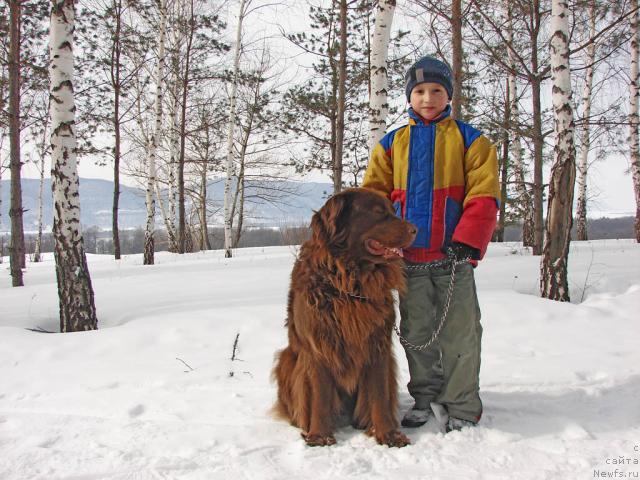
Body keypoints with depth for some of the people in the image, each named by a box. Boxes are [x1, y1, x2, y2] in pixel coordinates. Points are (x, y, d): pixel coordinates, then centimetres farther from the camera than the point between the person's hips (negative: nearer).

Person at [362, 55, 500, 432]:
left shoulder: (469, 140, 4)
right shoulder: (391, 144, 11)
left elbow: (484, 196, -3)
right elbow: (373, 196, 9)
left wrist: (467, 240, -15)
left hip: (453, 255, -2)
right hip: (409, 257, 3)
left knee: (459, 334, 3)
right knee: (416, 332, 12)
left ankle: (461, 408, 17)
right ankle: (426, 397, 29)